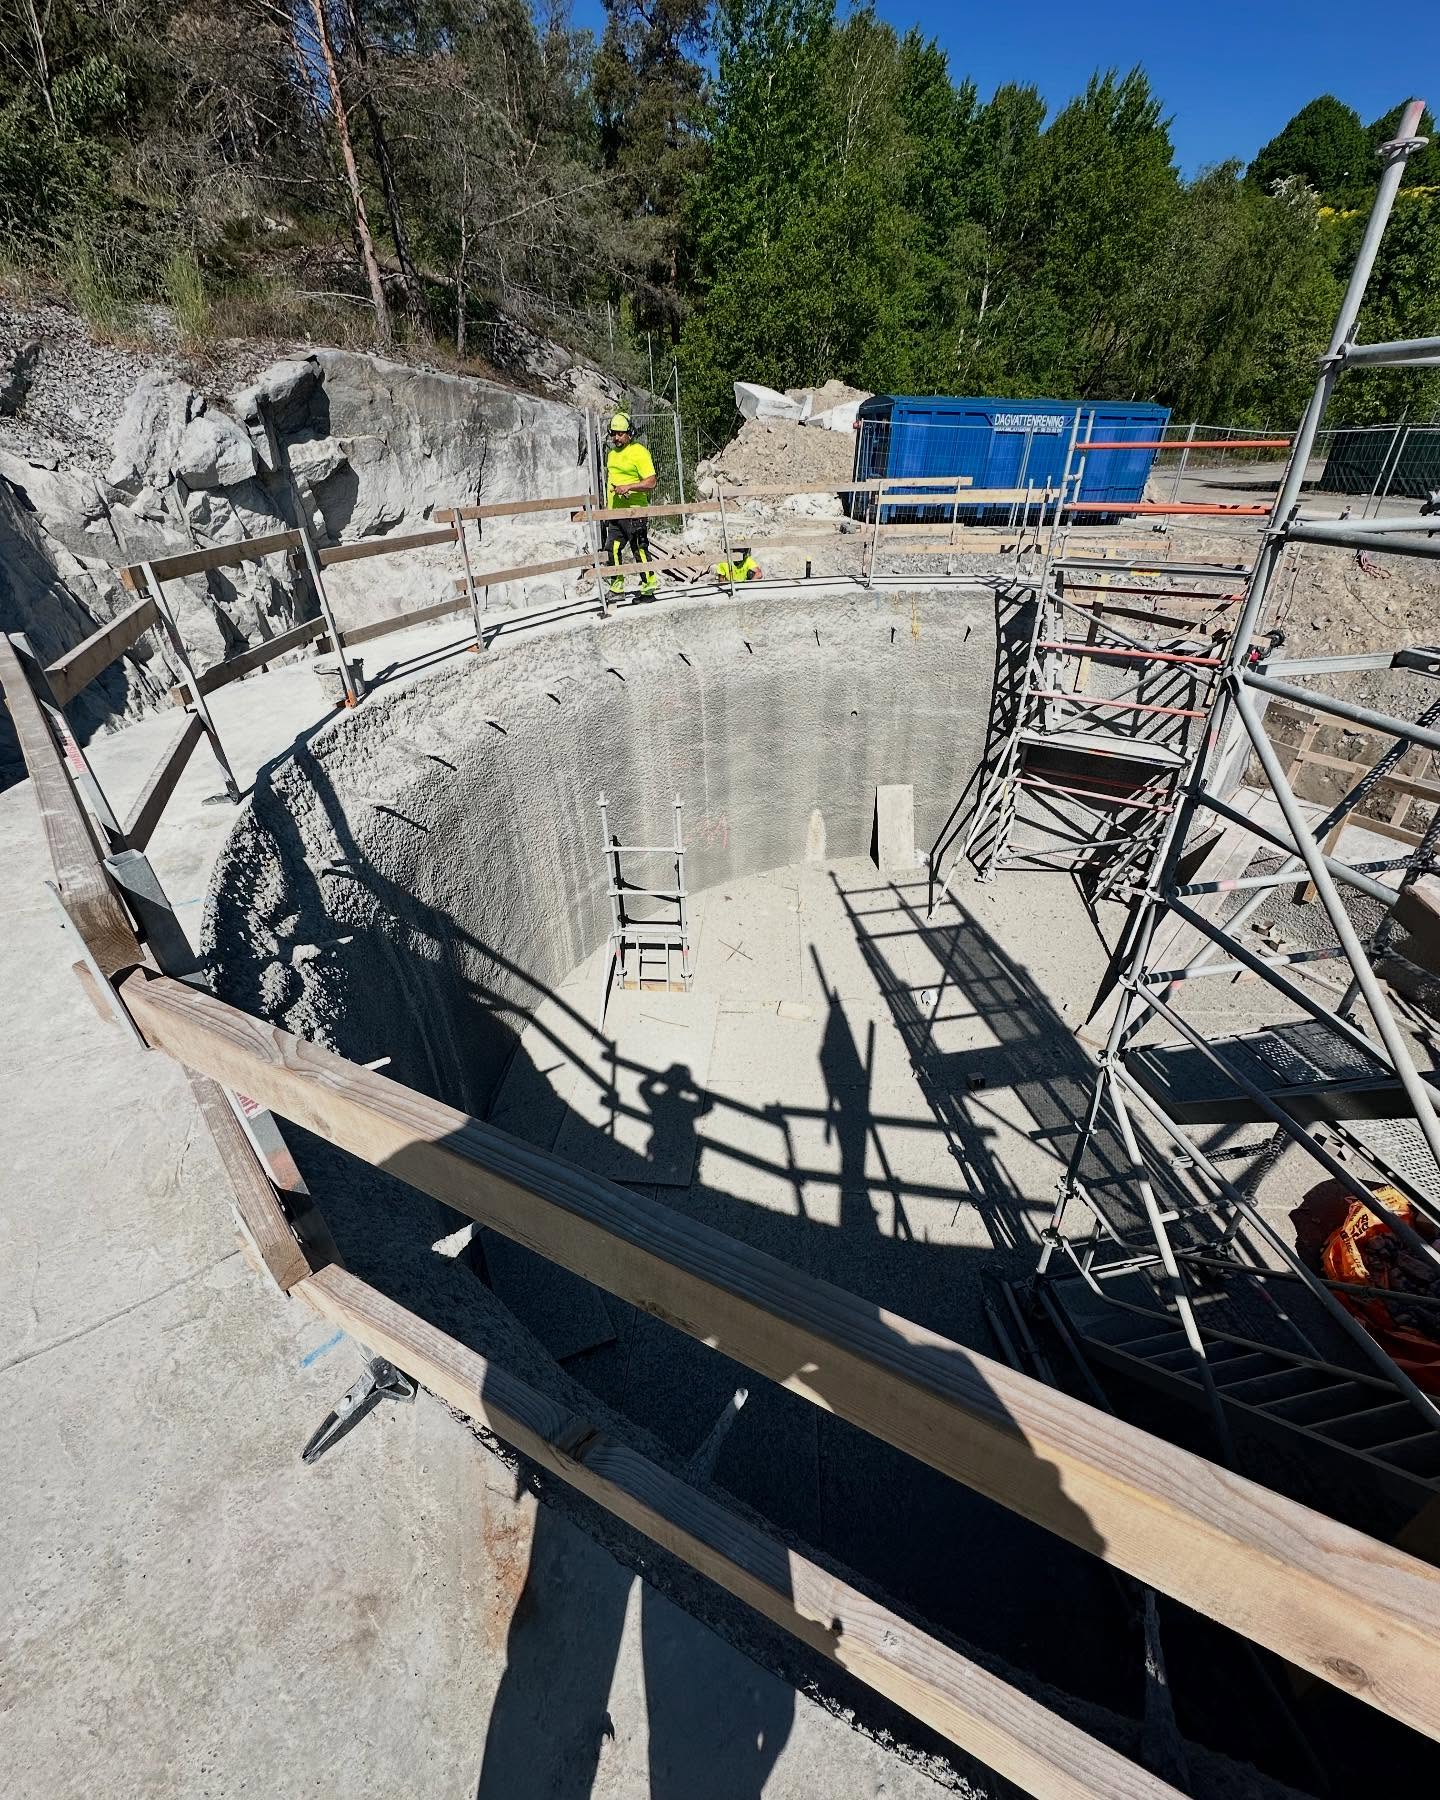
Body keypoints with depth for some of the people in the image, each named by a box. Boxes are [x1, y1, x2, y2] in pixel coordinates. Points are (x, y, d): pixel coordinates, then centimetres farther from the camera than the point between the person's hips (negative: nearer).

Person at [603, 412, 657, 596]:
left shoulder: (639, 452, -7)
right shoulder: (612, 453, 18)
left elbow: (651, 482, -15)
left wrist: (628, 487, -24)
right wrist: (607, 504, 23)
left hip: (634, 511, -7)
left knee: (639, 548, -4)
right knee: (611, 550, 4)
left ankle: (649, 582, 10)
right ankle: (617, 584, 14)